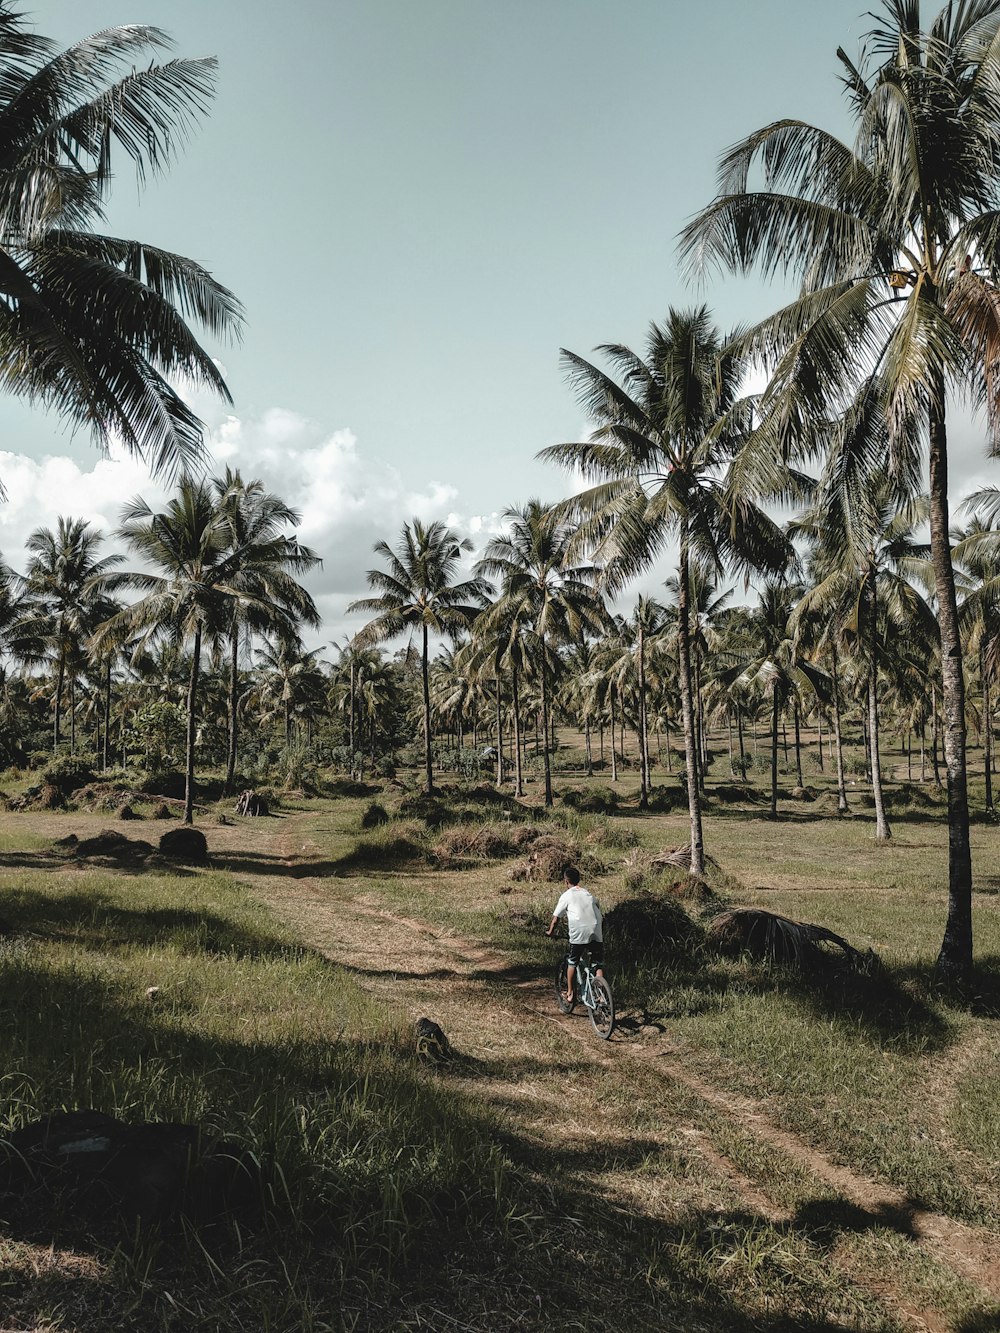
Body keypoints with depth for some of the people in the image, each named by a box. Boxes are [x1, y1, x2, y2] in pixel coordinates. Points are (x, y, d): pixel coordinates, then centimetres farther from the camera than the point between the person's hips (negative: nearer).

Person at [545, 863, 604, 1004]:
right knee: (599, 965, 11)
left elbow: (555, 919, 6)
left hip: (579, 933, -4)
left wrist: (549, 932, 22)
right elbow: (600, 916, 22)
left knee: (572, 962, 15)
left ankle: (569, 994, 19)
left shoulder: (566, 895, 8)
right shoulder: (588, 893, 22)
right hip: (597, 933, 4)